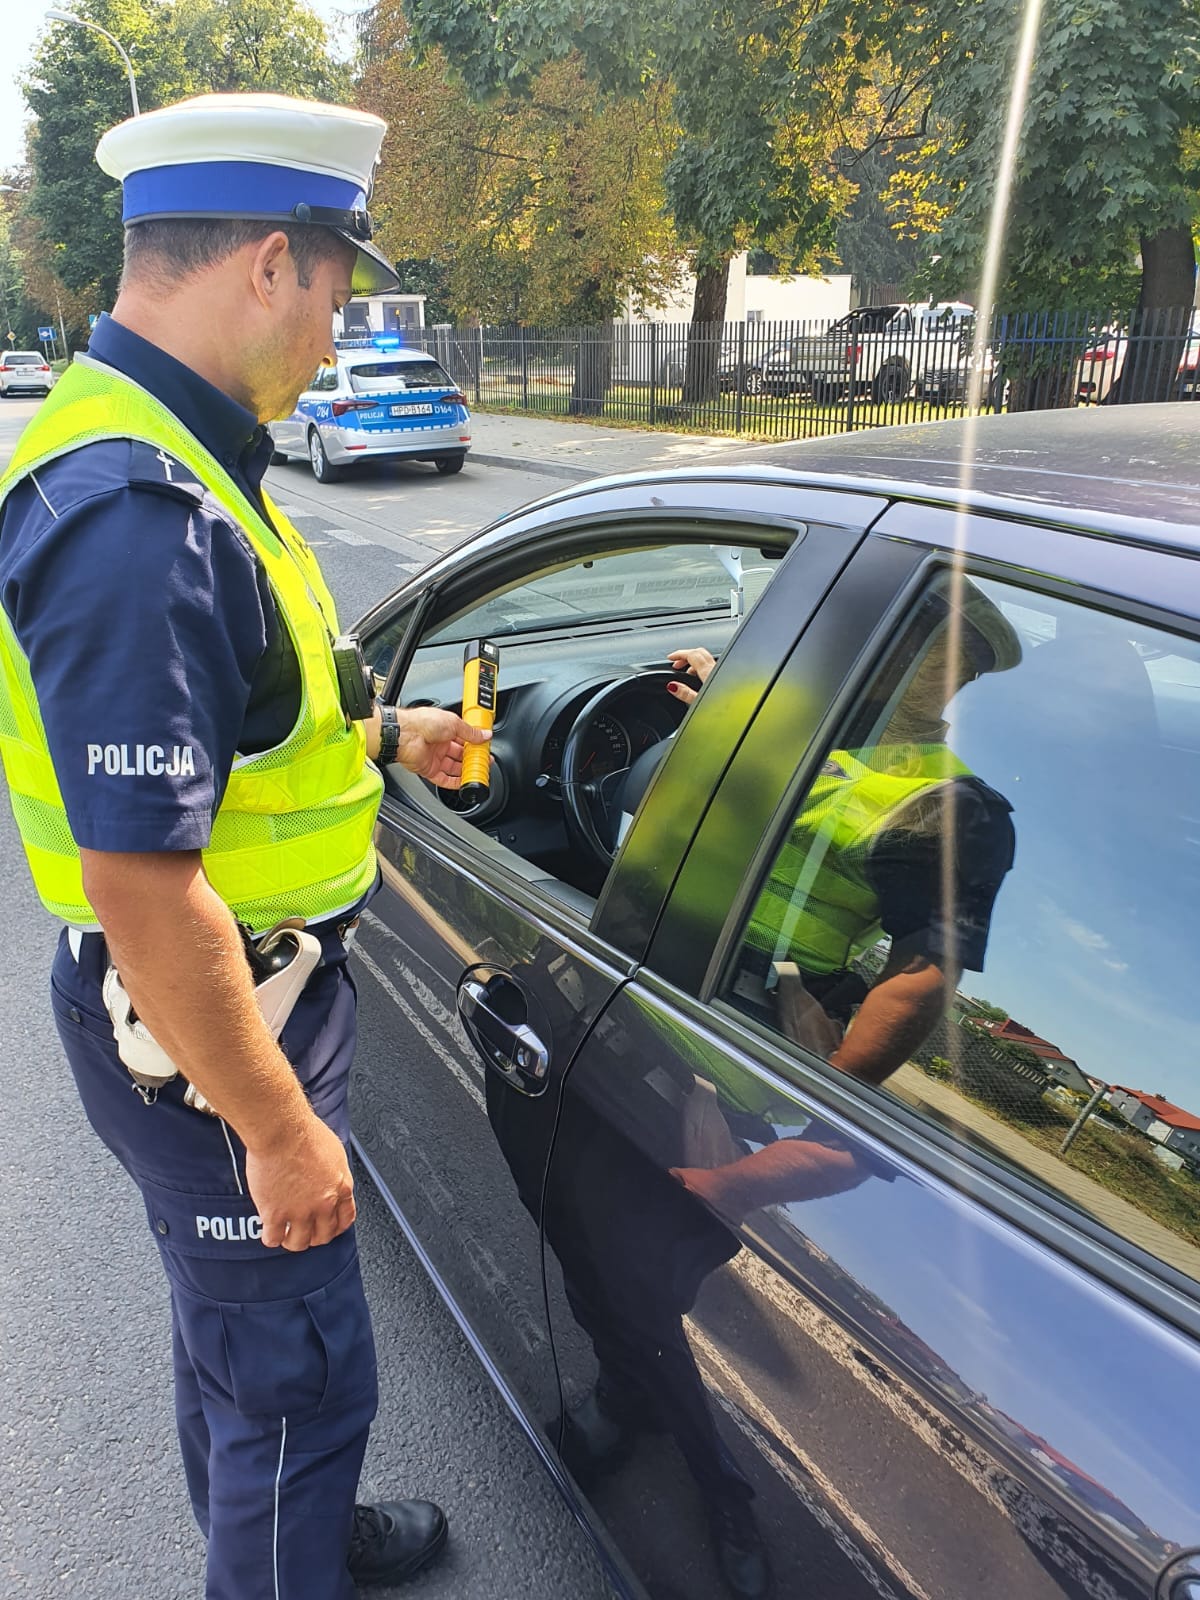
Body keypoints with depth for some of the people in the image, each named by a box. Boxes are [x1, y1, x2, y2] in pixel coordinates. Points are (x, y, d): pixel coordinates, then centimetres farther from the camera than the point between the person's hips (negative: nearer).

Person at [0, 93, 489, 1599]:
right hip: (203, 1029, -11)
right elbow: (142, 886, -30)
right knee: (296, 1373, 10)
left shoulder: (145, 445, 6)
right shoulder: (139, 513, -28)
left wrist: (378, 736, 17)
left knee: (229, 1317, 29)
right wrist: (279, 1128, -21)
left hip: (235, 991, 11)